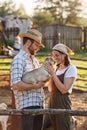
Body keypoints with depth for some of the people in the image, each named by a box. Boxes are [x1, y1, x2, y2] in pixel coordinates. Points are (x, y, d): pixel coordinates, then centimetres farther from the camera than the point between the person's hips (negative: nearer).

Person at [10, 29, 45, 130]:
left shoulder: (34, 60, 16)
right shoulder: (18, 60, -12)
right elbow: (15, 85, -23)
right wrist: (35, 86, -18)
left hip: (39, 104, 9)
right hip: (27, 105, -8)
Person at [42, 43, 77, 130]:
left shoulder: (71, 68, -10)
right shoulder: (57, 68, 11)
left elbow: (64, 90, -18)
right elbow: (50, 89, 11)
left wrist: (53, 73, -18)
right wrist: (49, 73, -2)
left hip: (62, 104, -7)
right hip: (52, 103, 7)